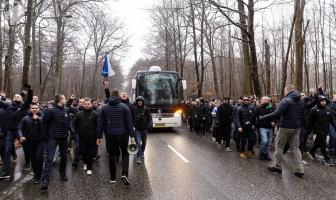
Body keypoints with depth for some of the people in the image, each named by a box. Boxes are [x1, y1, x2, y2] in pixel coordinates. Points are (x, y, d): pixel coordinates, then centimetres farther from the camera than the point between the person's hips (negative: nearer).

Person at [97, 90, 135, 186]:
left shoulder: (104, 108, 4)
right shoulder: (124, 107, -4)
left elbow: (100, 123, 4)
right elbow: (129, 122, -6)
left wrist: (99, 136, 8)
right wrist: (132, 135, -4)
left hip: (110, 135, 2)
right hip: (122, 134, -2)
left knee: (112, 155, 13)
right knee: (125, 153, 11)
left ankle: (112, 178, 19)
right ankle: (124, 174, -6)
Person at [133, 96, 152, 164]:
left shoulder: (146, 109, -4)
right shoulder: (134, 109, -2)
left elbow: (149, 117, -6)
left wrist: (150, 124, -19)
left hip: (144, 128, 1)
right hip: (137, 129, -1)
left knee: (144, 142, 16)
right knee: (138, 142, -11)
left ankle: (142, 152, 40)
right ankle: (138, 157, -10)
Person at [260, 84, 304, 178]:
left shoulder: (286, 100, -17)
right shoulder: (300, 101, 8)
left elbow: (276, 114, -25)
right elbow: (302, 114, 15)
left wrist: (262, 118, -19)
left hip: (286, 127, -7)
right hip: (297, 128, 7)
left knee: (279, 146, 7)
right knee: (295, 147, 12)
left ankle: (277, 166, 15)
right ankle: (299, 170, 11)